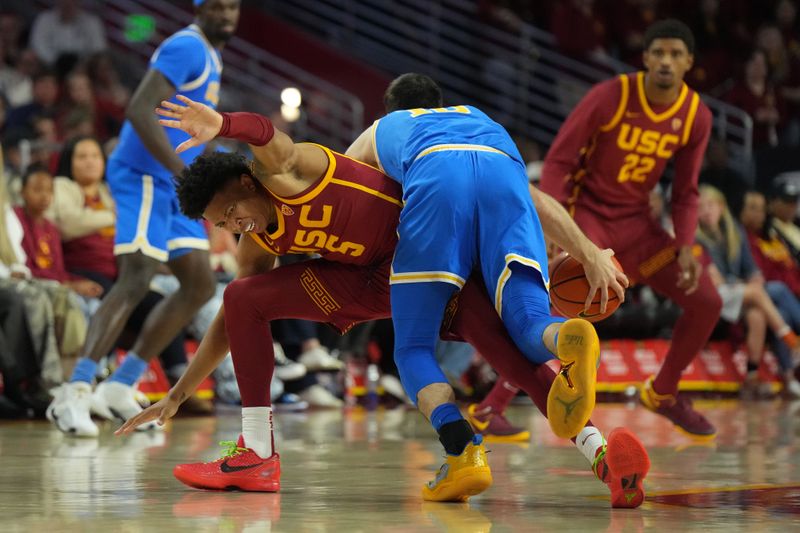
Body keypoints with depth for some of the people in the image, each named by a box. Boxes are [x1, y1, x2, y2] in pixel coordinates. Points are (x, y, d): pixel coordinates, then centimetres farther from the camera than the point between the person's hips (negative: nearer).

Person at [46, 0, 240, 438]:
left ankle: (121, 386, 11)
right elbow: (140, 110, -25)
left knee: (200, 285, 9)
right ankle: (75, 394, -23)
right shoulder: (186, 47, -13)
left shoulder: (208, 54, 18)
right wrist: (182, 171, -29)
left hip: (171, 181, 10)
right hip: (145, 176, -10)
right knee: (135, 282, -19)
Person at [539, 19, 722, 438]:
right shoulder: (610, 97, -18)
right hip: (586, 211, -6)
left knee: (707, 302, 2)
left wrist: (685, 248, -10)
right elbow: (558, 160, -15)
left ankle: (662, 394, 25)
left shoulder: (697, 116, -4)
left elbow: (685, 193, 5)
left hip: (635, 222, 6)